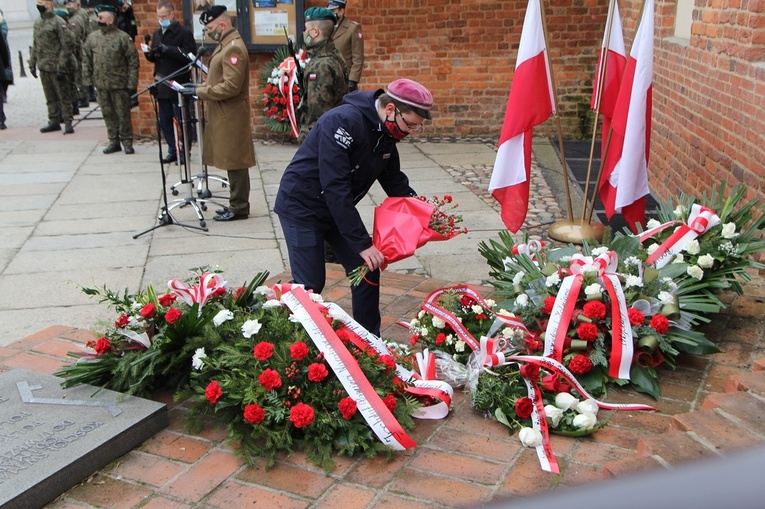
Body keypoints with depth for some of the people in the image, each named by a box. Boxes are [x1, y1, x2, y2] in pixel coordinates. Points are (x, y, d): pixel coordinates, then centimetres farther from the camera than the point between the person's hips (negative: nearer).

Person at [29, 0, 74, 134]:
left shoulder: (59, 22, -10)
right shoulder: (37, 23, 12)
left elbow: (66, 47, -13)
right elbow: (34, 46, 19)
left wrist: (61, 67, -17)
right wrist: (32, 63, 14)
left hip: (56, 67, -7)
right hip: (43, 67, 7)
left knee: (63, 96, 0)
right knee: (50, 98, 12)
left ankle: (68, 122, 5)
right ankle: (54, 122, 20)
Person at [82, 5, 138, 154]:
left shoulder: (123, 38, -6)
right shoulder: (92, 37, 8)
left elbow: (133, 60, -6)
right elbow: (86, 59, 12)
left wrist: (132, 82, -10)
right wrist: (87, 79, 6)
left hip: (119, 84, -4)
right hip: (100, 84, 4)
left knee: (123, 114, 1)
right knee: (108, 114, 10)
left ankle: (127, 141, 13)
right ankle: (113, 141, 19)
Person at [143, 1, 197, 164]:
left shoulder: (184, 33, -6)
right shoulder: (157, 33, 14)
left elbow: (189, 56, -17)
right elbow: (154, 58, 18)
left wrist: (167, 50, -22)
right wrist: (149, 53, -4)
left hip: (179, 84, -6)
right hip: (162, 84, 7)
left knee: (183, 120, 2)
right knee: (164, 121, 10)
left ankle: (185, 152, 13)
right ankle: (173, 151, 20)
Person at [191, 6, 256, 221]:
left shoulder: (234, 48, -16)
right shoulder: (225, 44, 15)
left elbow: (231, 86, -22)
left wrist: (200, 92, -17)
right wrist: (201, 86, 11)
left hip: (231, 116, -10)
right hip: (223, 115, 10)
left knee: (235, 162, -2)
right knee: (231, 161, 14)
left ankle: (239, 208, 6)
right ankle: (236, 204, 22)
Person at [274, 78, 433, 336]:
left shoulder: (386, 132, -3)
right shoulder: (342, 122, -29)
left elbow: (393, 179, 11)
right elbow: (335, 188, -33)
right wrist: (362, 243, -31)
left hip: (339, 209, 8)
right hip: (302, 207, -8)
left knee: (367, 272, 5)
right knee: (310, 284, -6)